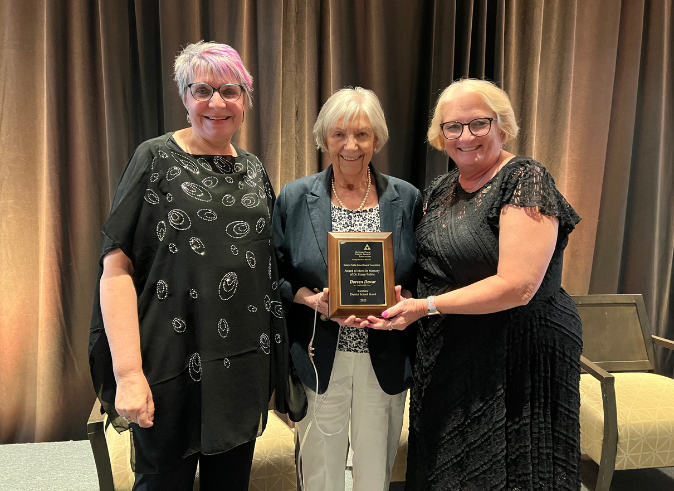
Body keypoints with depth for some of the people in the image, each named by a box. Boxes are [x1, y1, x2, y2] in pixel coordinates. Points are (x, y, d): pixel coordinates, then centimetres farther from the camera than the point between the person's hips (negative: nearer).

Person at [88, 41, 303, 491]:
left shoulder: (254, 169, 8)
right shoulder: (156, 159, -7)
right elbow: (117, 268, -12)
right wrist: (128, 372, -19)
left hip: (245, 366, 5)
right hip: (173, 368, -4)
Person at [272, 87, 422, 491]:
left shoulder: (407, 199, 1)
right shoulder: (295, 198, 0)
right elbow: (276, 275, 2)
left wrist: (400, 299, -15)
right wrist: (313, 300, -15)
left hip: (385, 361, 1)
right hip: (319, 357, 0)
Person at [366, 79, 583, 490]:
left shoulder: (526, 180, -15)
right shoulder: (440, 190, 8)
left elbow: (517, 285, -24)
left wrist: (425, 306, -23)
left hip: (518, 352, -7)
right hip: (446, 356, 7)